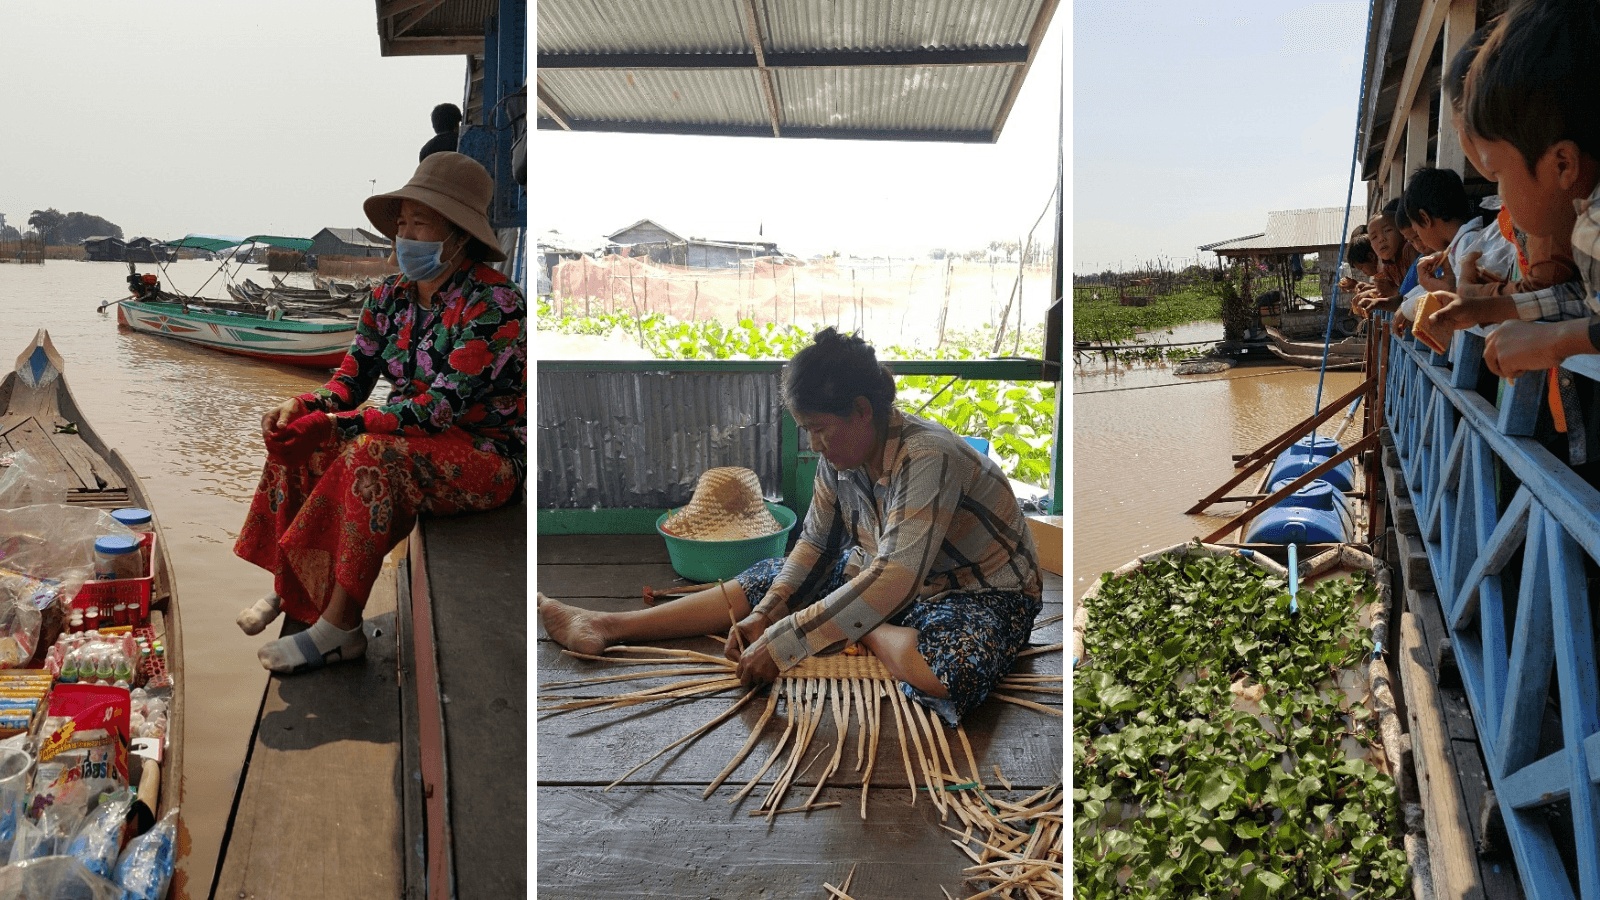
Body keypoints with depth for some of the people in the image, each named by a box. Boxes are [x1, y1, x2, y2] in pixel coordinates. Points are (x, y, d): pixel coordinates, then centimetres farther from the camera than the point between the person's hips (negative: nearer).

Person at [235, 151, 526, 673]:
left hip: (490, 457, -8)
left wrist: (334, 424, -25)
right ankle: (289, 588, 4)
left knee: (372, 454, -32)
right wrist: (303, 406, -16)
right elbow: (352, 379, 6)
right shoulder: (392, 297, 4)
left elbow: (440, 408, -25)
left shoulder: (494, 305, -21)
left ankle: (339, 626, -23)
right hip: (415, 440, 8)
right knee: (296, 439, -4)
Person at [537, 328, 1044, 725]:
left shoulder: (926, 459, -32)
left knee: (949, 674, -41)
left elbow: (893, 581, -38)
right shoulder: (839, 456, -7)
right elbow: (814, 545, 2)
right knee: (767, 581, 1)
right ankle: (607, 628, 2)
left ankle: (866, 637, -11)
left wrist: (783, 643, -37)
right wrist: (762, 616, -12)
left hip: (982, 591, -7)